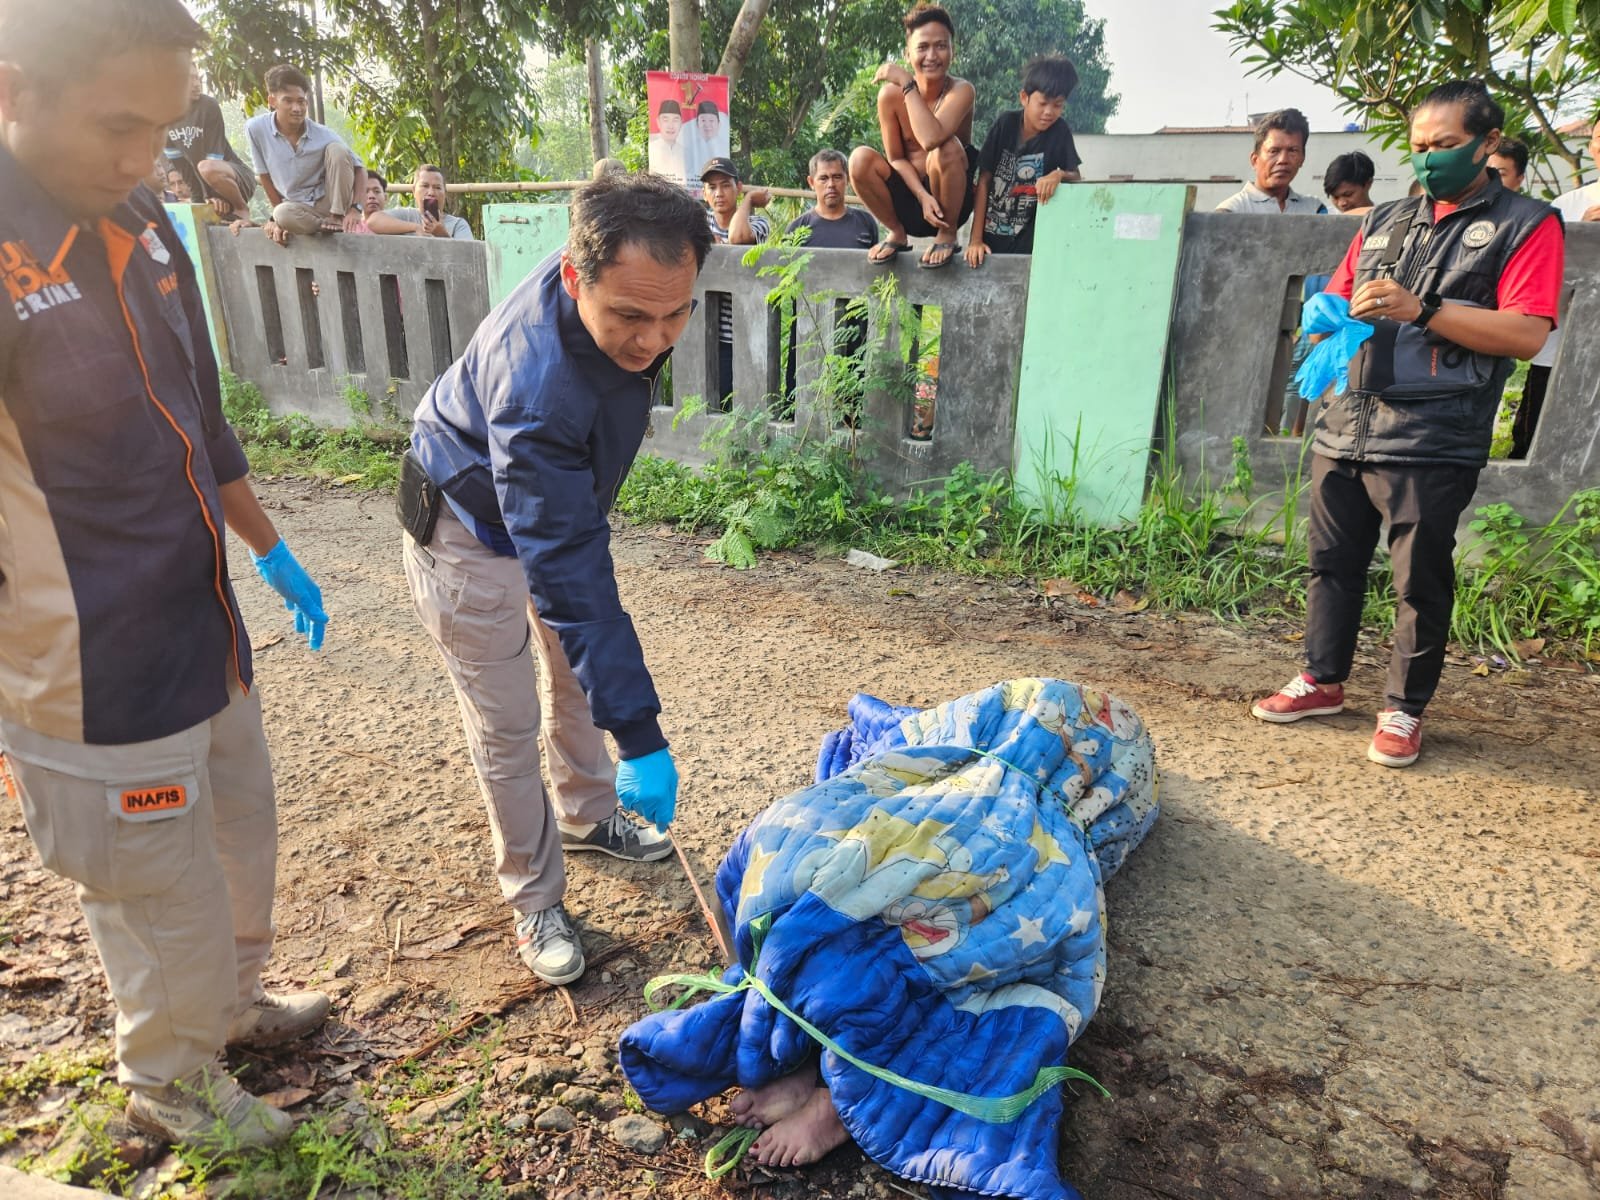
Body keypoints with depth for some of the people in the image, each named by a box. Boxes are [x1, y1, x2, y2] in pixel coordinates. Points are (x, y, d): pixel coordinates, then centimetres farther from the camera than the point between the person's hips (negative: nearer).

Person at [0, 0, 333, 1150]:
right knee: (167, 904, 12)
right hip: (98, 689, -7)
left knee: (243, 839, 25)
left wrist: (272, 551, 19)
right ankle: (172, 1085, 41)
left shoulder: (138, 219, 2)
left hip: (206, 637, 8)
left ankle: (235, 1002, 52)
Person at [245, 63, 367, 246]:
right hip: (300, 209, 0)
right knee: (284, 214, -37)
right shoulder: (256, 128, -11)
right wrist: (278, 217, -2)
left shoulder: (323, 135, -13)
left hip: (331, 201, 0)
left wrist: (355, 209, -24)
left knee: (337, 149, -21)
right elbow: (265, 177, -1)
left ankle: (338, 218, -15)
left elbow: (359, 169, -10)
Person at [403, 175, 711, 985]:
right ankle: (534, 903, 21)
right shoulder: (537, 389, -44)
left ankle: (586, 817, 43)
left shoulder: (618, 278, -20)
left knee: (575, 669, 20)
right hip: (472, 534, -7)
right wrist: (638, 735, -40)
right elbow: (570, 578, -42)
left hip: (555, 501, 8)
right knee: (507, 727, 1)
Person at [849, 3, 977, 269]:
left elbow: (930, 139, -35)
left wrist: (907, 82, -26)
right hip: (911, 200, 3)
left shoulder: (961, 91, -16)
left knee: (947, 147, -32)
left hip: (953, 200, -3)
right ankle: (897, 234, 3)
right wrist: (922, 196, -20)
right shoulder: (890, 94, -8)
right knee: (860, 159, -20)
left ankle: (947, 235, -9)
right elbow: (895, 157, -5)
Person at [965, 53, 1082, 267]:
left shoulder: (1059, 131, -4)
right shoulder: (1006, 124, -6)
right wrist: (976, 239, -10)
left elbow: (1076, 178, 1)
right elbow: (984, 180, -5)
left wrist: (1059, 175, -24)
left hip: (1030, 237, 0)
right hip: (992, 234, 0)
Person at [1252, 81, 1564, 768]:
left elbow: (1527, 335, -10)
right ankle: (1322, 680, 26)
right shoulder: (1386, 220, 19)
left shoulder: (1526, 226, 2)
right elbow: (1339, 297, 25)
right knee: (1332, 563, 11)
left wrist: (1422, 309, -17)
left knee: (1420, 581, 1)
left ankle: (1404, 710, 14)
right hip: (1343, 428, 5)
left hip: (1430, 445, -5)